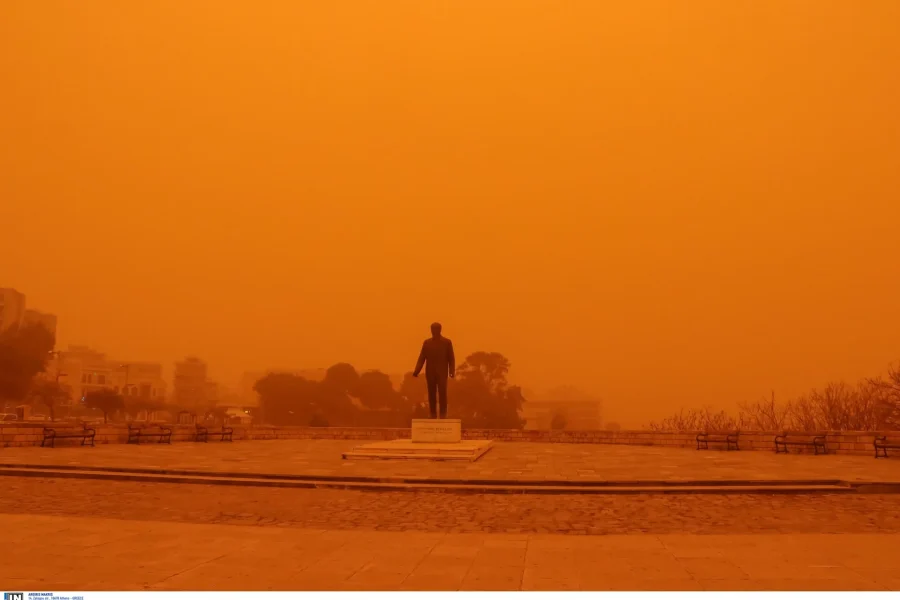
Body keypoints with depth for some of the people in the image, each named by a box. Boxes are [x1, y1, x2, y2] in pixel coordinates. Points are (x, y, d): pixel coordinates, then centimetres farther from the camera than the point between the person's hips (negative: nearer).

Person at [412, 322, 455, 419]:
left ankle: (443, 415, -4)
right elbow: (421, 358, 4)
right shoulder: (426, 342, 8)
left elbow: (451, 358, 2)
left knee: (442, 393, -9)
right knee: (431, 395, 3)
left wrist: (452, 371, -11)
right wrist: (416, 371, -8)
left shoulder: (447, 342, 3)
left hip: (442, 373, -2)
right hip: (430, 373, 2)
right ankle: (433, 415, 8)